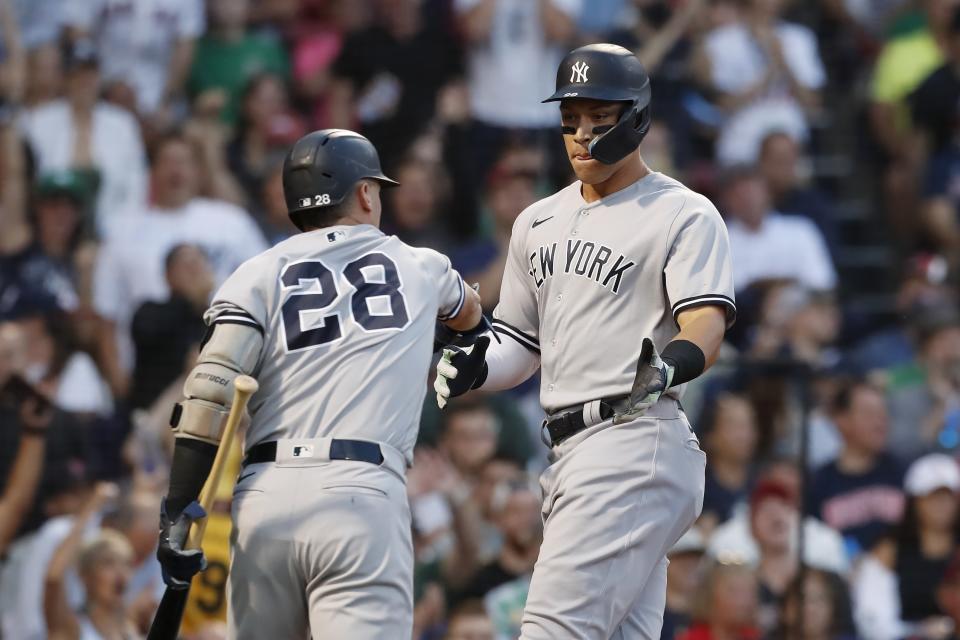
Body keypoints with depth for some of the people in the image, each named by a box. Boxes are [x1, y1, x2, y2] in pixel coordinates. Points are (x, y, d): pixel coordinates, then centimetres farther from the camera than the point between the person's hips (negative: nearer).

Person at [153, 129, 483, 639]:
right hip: (363, 497, -2)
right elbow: (469, 314, 44)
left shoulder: (259, 275, 13)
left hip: (263, 499, 2)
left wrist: (177, 514, -3)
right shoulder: (420, 269, 19)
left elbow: (211, 392, -2)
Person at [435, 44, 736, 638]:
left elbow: (706, 325, -16)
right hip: (567, 454, 8)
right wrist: (475, 368, 2)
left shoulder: (683, 215, -2)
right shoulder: (539, 222, 20)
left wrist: (672, 365, -38)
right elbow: (522, 343, 25)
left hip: (636, 439, -8)